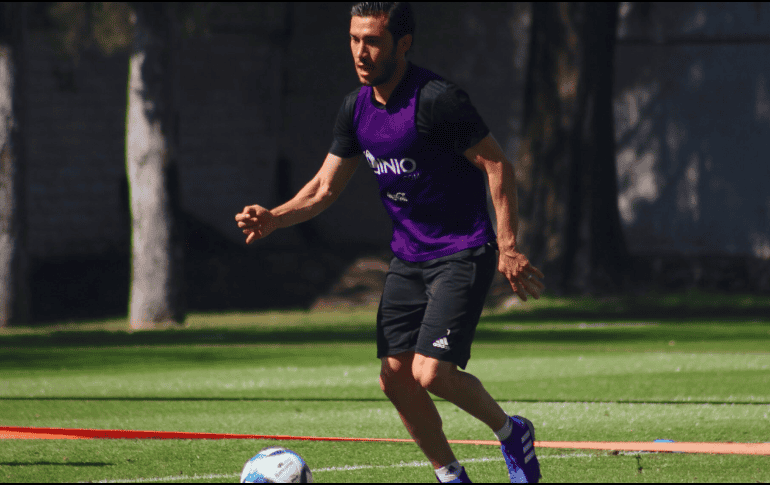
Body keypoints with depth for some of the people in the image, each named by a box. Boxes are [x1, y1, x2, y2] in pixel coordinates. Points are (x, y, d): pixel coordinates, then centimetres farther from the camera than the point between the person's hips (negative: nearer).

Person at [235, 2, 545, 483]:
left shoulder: (436, 99, -19)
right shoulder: (356, 108, 4)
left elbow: (498, 165, -14)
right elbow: (325, 188, 11)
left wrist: (508, 248, -18)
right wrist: (274, 218, -7)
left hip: (462, 254, -8)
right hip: (409, 257, 8)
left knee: (431, 373, -18)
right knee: (396, 378, 1)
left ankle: (511, 432, 9)